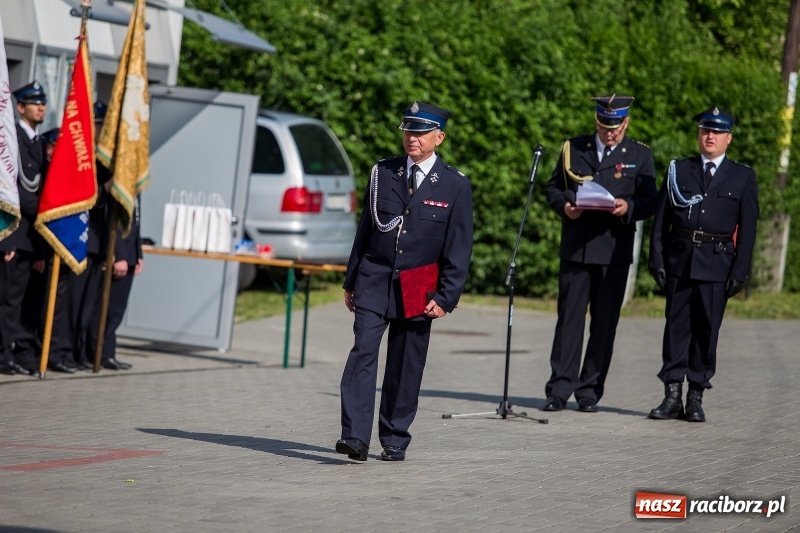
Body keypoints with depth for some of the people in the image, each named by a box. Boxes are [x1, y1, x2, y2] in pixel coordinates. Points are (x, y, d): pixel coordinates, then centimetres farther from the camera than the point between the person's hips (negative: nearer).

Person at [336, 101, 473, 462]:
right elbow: (364, 229, 12)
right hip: (373, 281, 1)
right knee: (363, 354, -12)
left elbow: (460, 249, 0)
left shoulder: (455, 185, 0)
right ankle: (355, 437, -17)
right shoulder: (382, 174, 6)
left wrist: (446, 297, -8)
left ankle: (394, 441, 16)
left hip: (417, 292, -1)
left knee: (405, 367, 5)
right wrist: (351, 281, 10)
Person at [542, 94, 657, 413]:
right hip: (575, 246, 1)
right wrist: (563, 206, -7)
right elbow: (553, 187, 14)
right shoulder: (574, 149, 11)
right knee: (569, 317, -3)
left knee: (604, 321, 1)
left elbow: (649, 202, 5)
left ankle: (590, 391, 8)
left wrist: (628, 207, -16)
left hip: (614, 251, 0)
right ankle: (559, 389, -1)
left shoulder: (640, 156, 8)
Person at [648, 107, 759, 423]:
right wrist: (657, 260, -2)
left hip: (716, 263, -1)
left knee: (707, 329, 0)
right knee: (676, 326, 1)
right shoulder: (679, 171, 11)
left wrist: (740, 272, -4)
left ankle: (696, 398, 6)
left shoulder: (743, 177, 7)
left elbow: (747, 228, 4)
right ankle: (672, 396, 3)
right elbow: (661, 219, 8)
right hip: (679, 260, 1)